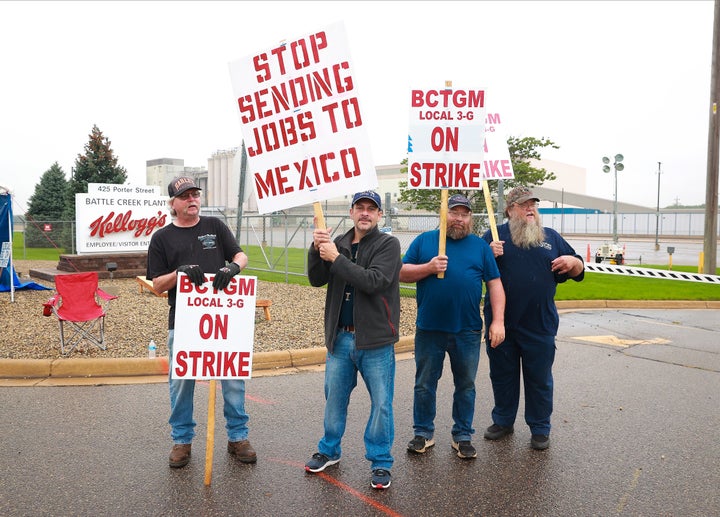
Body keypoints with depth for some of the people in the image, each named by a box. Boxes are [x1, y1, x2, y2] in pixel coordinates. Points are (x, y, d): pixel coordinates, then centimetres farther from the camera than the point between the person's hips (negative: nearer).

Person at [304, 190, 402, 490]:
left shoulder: (388, 244, -5)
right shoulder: (339, 244, 9)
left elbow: (373, 281, -21)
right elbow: (317, 280, 1)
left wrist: (336, 258, -20)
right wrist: (317, 249, -16)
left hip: (375, 341, -4)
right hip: (340, 338, 4)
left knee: (381, 404, 4)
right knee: (334, 398, 16)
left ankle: (380, 462, 19)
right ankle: (329, 450, 34)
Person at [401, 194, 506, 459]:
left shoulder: (480, 246, 7)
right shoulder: (424, 240, 6)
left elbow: (495, 284, 4)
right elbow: (402, 274, 2)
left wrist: (498, 321, -5)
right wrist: (429, 267, -14)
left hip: (467, 330, 1)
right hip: (429, 328, 0)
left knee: (466, 385, 11)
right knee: (424, 385, 9)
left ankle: (463, 436, 25)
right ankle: (423, 433, 24)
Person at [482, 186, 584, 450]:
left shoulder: (551, 237, 10)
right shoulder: (494, 236, 4)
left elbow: (578, 271, 14)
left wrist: (573, 262, -9)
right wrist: (488, 255, -18)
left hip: (540, 325, 1)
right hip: (501, 323, 0)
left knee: (539, 378, 8)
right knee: (502, 375, 13)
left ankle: (540, 429, 23)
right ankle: (503, 420, 30)